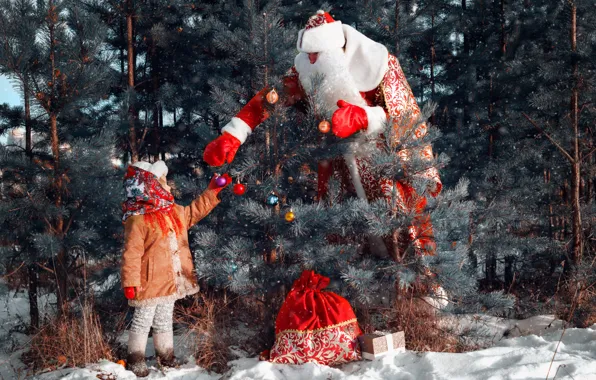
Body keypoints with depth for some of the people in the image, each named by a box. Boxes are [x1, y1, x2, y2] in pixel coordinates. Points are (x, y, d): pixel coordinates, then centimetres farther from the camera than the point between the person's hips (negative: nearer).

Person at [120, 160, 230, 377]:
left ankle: (166, 357, 30)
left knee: (164, 321, 18)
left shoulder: (172, 212, 9)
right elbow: (131, 254, -19)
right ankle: (136, 359, 16)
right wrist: (130, 282, -21)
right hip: (150, 282, -8)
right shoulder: (138, 220, -18)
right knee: (143, 321, 4)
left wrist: (212, 192, 22)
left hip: (170, 281, 8)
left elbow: (193, 213, 26)